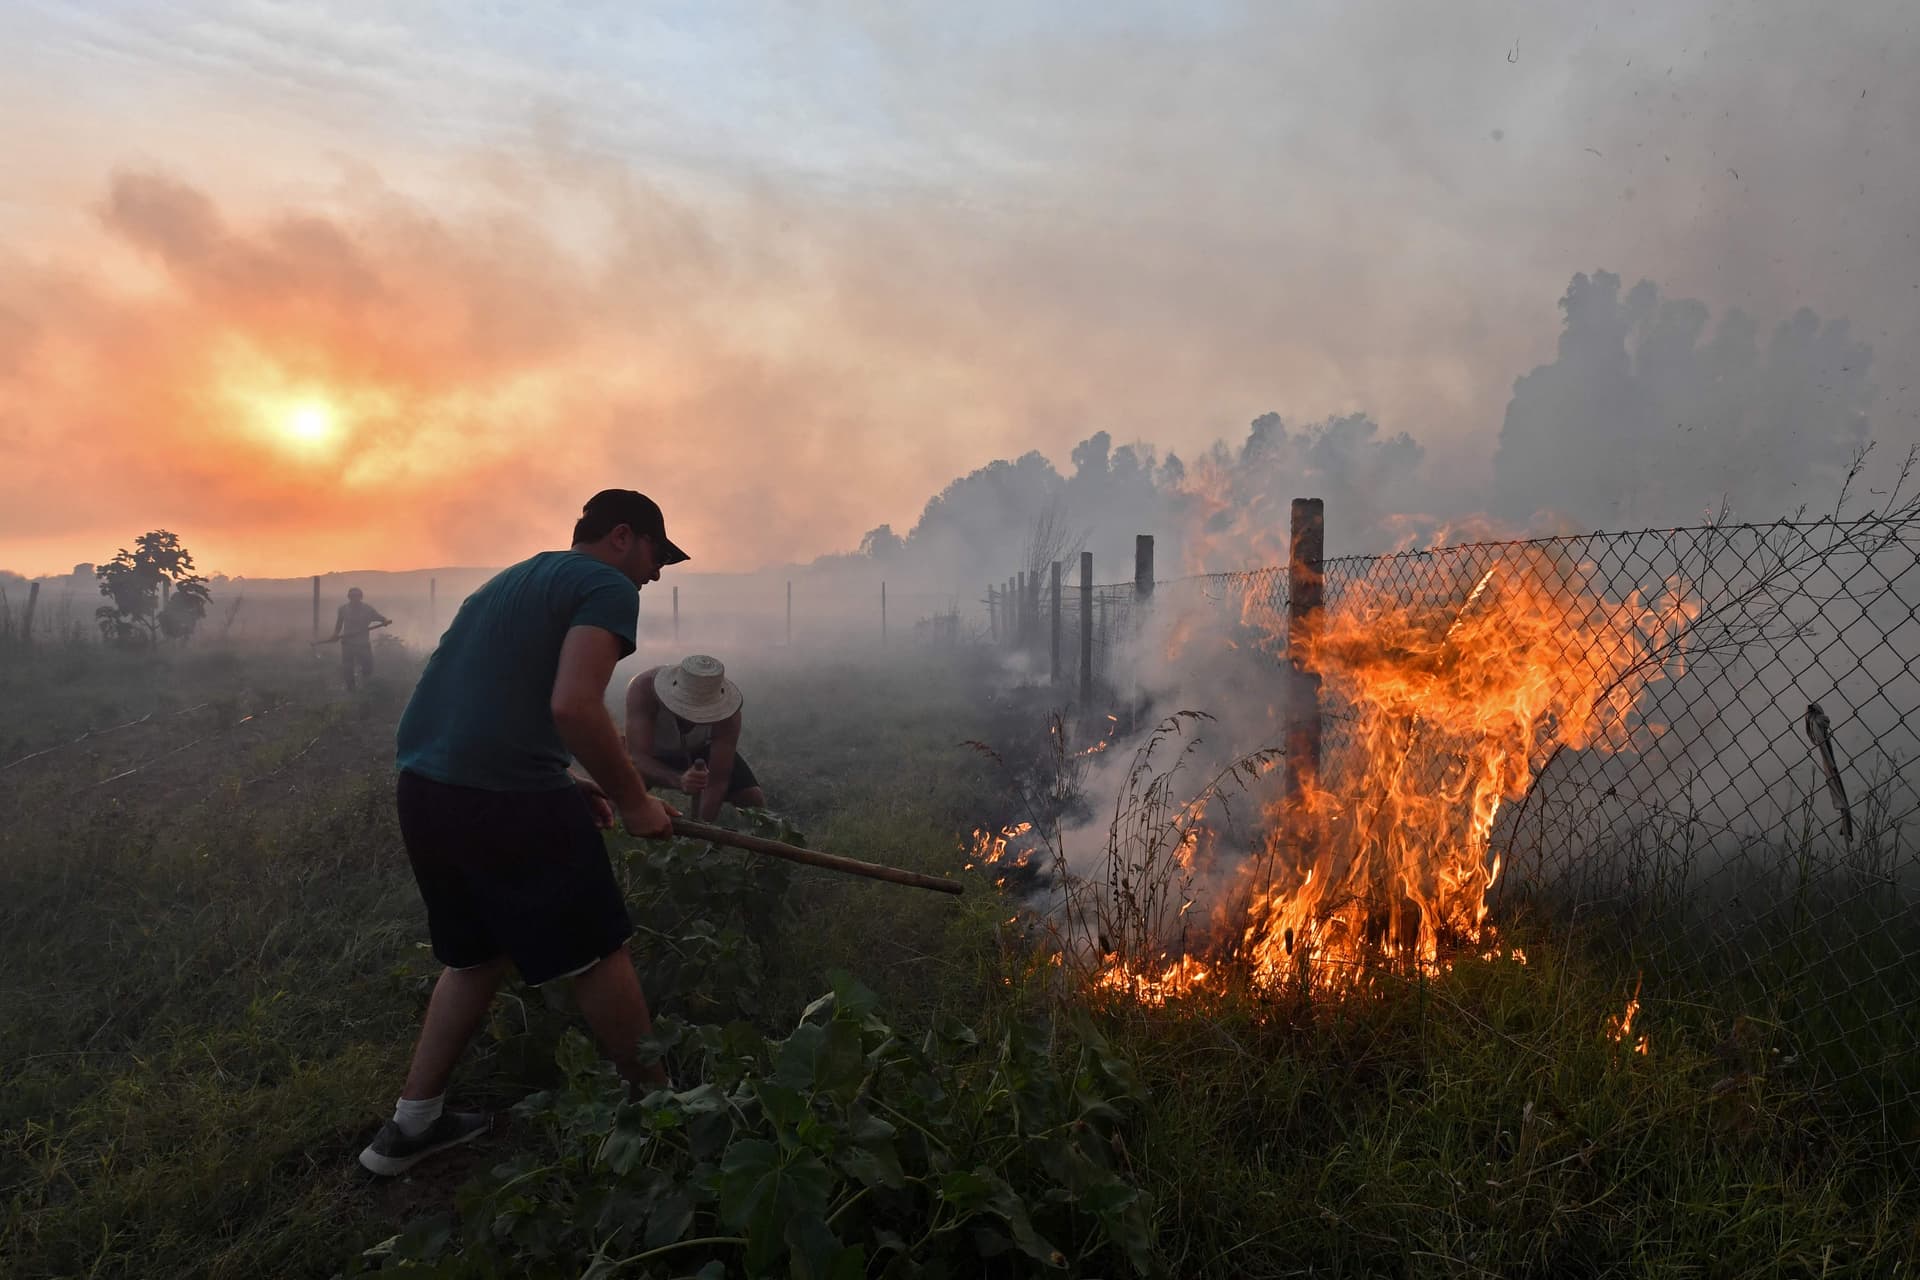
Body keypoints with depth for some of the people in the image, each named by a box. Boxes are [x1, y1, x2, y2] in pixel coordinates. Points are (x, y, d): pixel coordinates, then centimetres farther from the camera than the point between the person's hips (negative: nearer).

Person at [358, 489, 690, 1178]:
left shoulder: (513, 580, 23)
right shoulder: (607, 586, -4)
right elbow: (573, 706, -19)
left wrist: (565, 784, 23)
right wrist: (635, 802, -8)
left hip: (422, 787, 9)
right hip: (505, 800, -8)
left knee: (476, 955, 24)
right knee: (597, 957, 7)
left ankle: (411, 1125, 30)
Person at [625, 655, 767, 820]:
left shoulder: (725, 711, -36)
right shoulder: (643, 688, -41)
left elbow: (717, 781, -35)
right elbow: (638, 758, -46)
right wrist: (679, 780, -64)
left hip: (702, 750, 1)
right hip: (654, 752, -1)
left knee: (754, 801, -17)